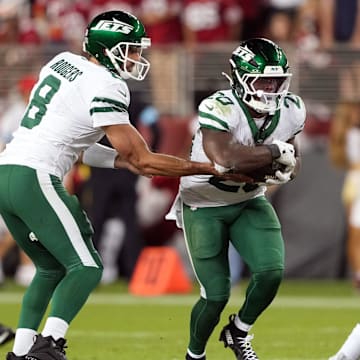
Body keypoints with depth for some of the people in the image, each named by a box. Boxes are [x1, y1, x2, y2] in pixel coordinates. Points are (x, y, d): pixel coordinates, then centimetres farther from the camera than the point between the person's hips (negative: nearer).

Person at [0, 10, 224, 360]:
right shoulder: (105, 88, -10)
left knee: (51, 267, 20)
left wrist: (124, 160, 17)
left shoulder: (62, 62, 16)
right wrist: (212, 169, -4)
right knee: (86, 266, -6)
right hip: (34, 178, -9)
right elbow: (143, 161, -8)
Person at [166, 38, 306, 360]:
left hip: (250, 202, 5)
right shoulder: (219, 109, -29)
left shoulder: (290, 112, -9)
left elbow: (293, 159, 7)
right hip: (204, 205, -5)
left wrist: (286, 170, -18)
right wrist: (276, 154, -32)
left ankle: (239, 333, 14)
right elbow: (226, 159, -44)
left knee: (271, 272, -16)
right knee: (216, 295, -6)